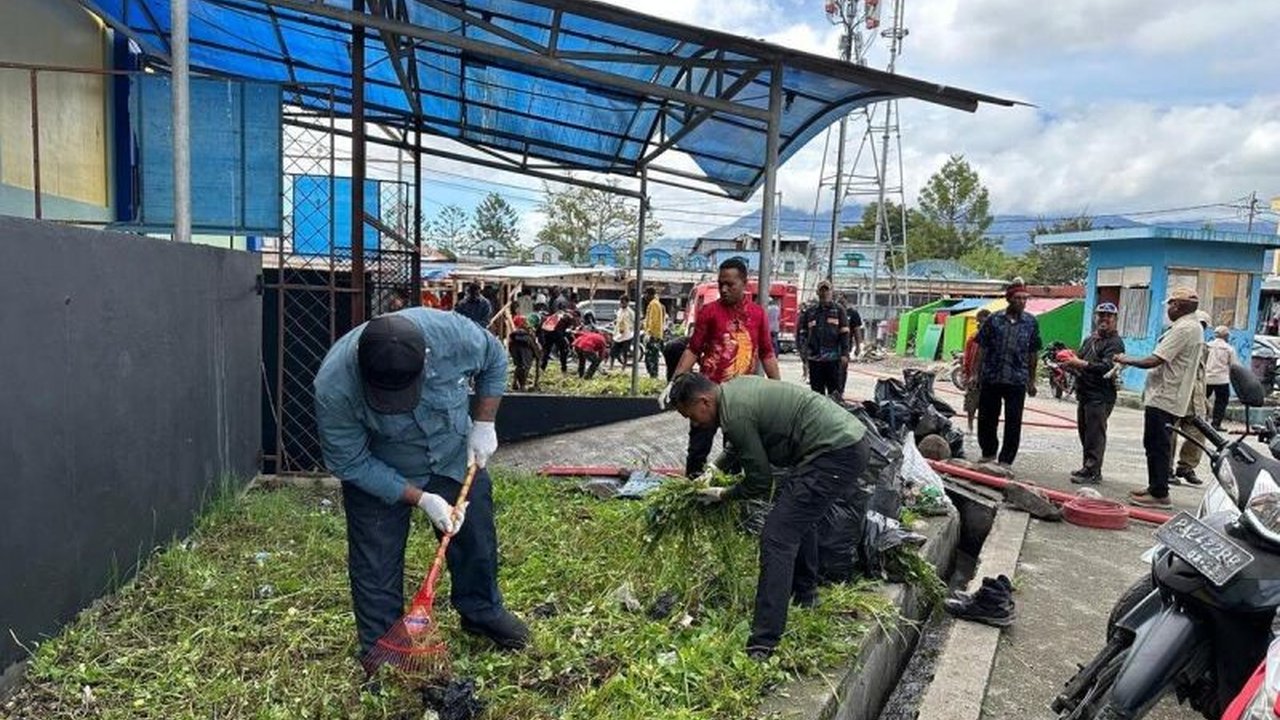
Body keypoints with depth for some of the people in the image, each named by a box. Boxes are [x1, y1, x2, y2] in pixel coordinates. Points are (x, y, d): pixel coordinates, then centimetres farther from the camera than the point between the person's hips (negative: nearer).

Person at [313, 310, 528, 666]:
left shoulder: (450, 332, -35)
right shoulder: (333, 387, -37)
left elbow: (494, 361, -11)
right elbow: (351, 464, -23)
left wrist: (483, 425, -13)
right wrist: (420, 499, -25)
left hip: (454, 455, 3)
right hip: (376, 472, -2)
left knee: (476, 537, 15)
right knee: (376, 564, 4)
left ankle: (482, 612, 41)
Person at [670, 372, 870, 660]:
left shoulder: (735, 413, -16)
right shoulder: (735, 386, 12)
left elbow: (760, 480, -8)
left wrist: (722, 495, 8)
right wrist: (715, 467, 23)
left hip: (836, 454, -11)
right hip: (851, 440, 11)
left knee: (777, 537, -12)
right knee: (800, 515, 29)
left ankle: (762, 645, -13)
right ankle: (804, 593, 46)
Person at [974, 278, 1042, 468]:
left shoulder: (1031, 322, 4)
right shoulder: (994, 319, 0)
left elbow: (1033, 353, 9)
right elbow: (982, 347, 3)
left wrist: (1031, 381, 9)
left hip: (1017, 380, 0)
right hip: (991, 377, 0)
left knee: (1013, 422, 1)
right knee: (986, 417, 9)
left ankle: (1005, 460, 11)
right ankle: (989, 453, 27)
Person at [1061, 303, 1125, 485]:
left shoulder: (1115, 342, -8)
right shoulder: (1090, 339, 19)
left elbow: (1106, 367, -21)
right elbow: (1081, 360, 27)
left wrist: (1080, 363, -25)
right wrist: (1071, 363, 5)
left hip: (1101, 396, -9)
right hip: (1084, 393, 9)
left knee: (1095, 435, -8)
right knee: (1084, 433, 14)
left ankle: (1093, 472, -6)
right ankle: (1088, 467, 23)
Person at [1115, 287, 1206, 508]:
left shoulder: (1183, 329, -17)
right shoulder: (1194, 328, 16)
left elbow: (1154, 361, -21)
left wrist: (1127, 360, -6)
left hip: (1164, 398, -11)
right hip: (1167, 397, 11)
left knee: (1158, 446, -6)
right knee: (1156, 445, 17)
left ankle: (1159, 494, -1)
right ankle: (1156, 487, 24)